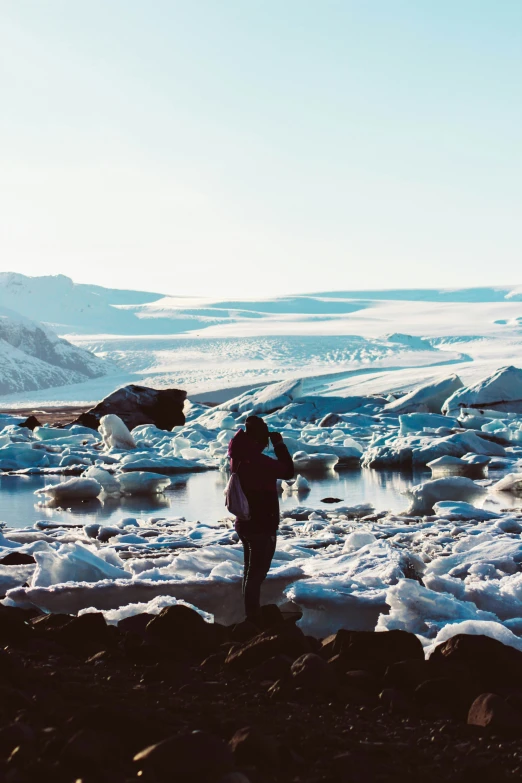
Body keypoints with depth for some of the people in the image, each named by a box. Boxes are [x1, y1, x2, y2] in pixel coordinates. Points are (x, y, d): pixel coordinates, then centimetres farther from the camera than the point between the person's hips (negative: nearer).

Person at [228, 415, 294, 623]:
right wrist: (279, 445, -6)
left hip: (246, 523, 9)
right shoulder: (258, 461, -24)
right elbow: (288, 471, -13)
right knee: (257, 573, -3)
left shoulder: (238, 457, 1)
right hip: (262, 526, -9)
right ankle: (253, 619, 1)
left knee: (252, 570, 19)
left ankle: (252, 614, 29)